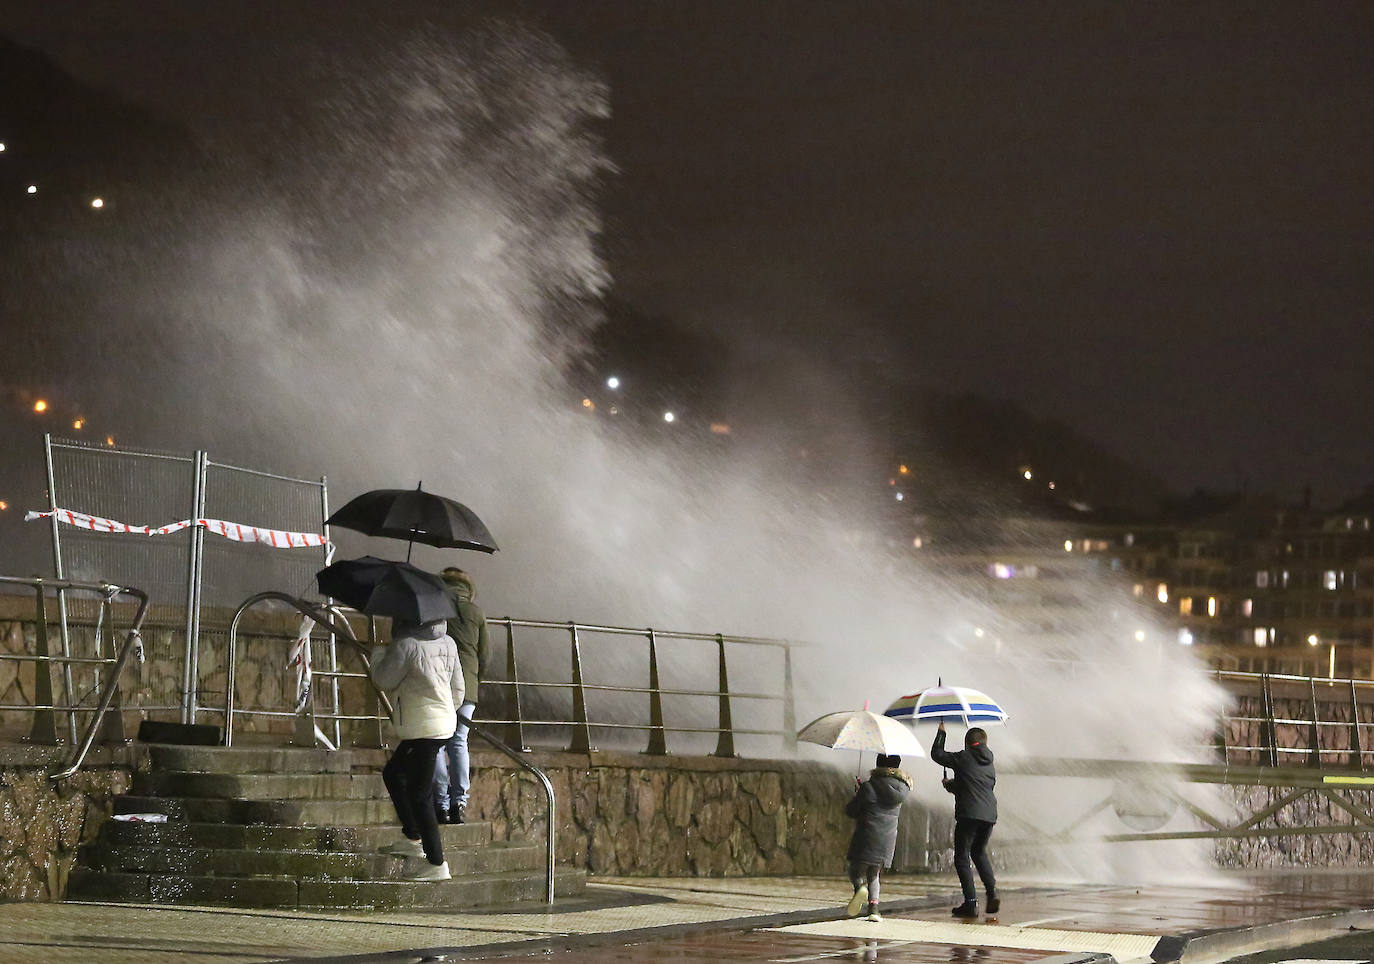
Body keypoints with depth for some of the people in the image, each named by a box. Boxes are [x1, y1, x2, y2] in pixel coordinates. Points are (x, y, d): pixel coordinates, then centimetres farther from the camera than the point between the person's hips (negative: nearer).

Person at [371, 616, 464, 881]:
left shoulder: (406, 645, -16)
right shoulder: (448, 643, 8)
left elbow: (384, 680, -7)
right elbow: (458, 688, 13)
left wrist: (378, 654, 11)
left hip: (422, 729, -10)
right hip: (444, 723, 10)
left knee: (419, 795, -5)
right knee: (392, 773, 25)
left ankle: (438, 864, -5)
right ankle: (412, 839, 29)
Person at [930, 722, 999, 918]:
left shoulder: (963, 758, 0)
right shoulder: (989, 762, 17)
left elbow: (936, 754, 10)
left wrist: (941, 732, 26)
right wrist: (954, 785, 38)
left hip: (968, 814, -6)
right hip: (989, 814, 6)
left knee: (962, 857, 1)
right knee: (979, 852, 25)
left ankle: (971, 902, -8)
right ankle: (992, 892, 9)